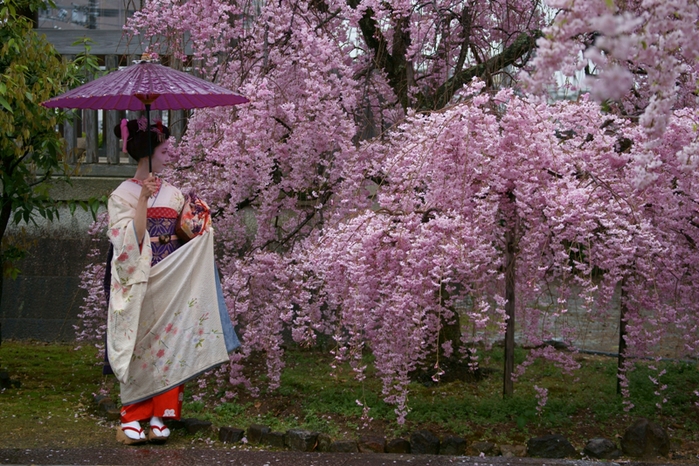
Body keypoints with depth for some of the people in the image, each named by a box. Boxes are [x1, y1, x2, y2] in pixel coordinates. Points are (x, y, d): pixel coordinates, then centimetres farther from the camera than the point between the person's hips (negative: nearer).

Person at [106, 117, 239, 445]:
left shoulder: (173, 194, 13)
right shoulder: (123, 195, -2)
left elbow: (186, 238, 17)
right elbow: (130, 240, -14)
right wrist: (143, 199, -20)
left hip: (171, 281, 5)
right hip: (139, 281, -5)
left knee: (169, 345, 1)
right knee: (139, 347, -4)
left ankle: (159, 417, 7)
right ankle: (131, 419, 3)